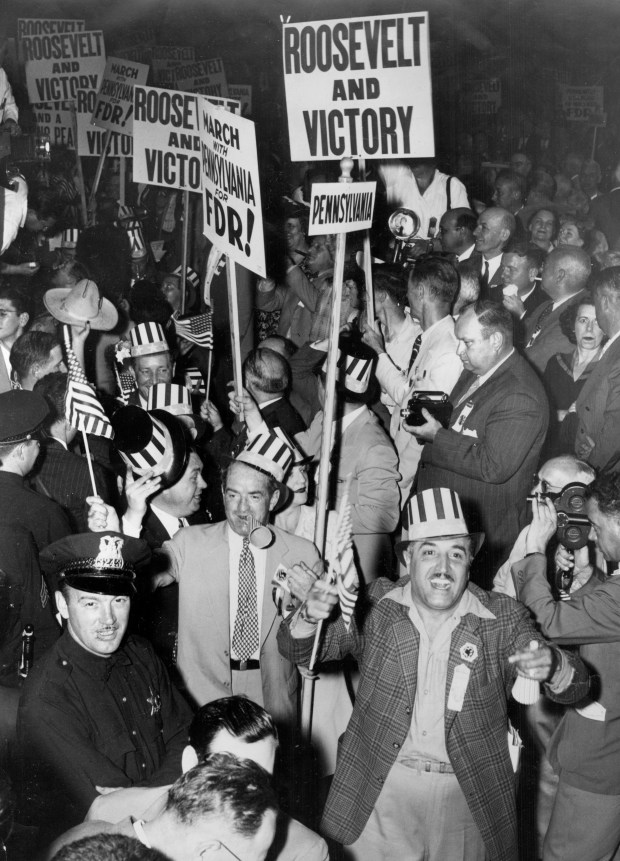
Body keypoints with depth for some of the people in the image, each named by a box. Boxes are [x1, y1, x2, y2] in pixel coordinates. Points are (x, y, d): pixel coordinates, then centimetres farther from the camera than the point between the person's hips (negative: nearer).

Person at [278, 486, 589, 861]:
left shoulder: (503, 618, -6)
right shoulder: (377, 605, -5)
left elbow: (576, 685, -11)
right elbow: (298, 650, -7)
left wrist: (552, 665, -36)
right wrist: (310, 616, -31)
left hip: (469, 796, 0)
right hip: (380, 789, 0)